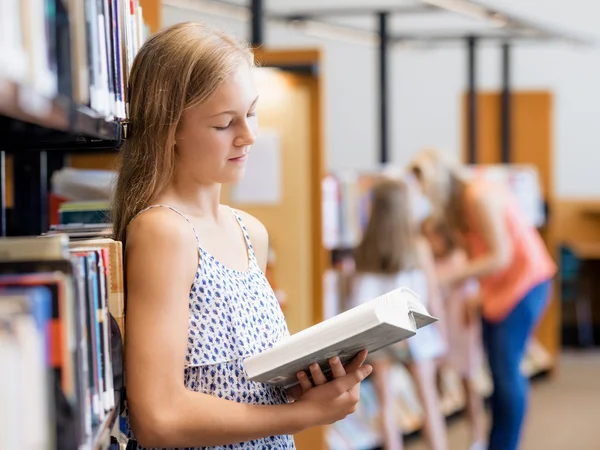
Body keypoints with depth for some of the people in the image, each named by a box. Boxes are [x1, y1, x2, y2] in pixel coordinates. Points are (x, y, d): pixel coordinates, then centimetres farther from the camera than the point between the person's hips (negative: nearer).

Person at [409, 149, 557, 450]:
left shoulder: (478, 197, -21)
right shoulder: (457, 201, 4)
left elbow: (499, 257, -22)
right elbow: (477, 252, 3)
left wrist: (450, 277, -21)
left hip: (524, 281, -8)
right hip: (497, 287, 8)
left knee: (507, 369, -9)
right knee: (499, 371, 9)